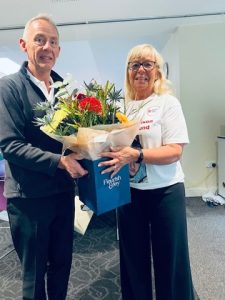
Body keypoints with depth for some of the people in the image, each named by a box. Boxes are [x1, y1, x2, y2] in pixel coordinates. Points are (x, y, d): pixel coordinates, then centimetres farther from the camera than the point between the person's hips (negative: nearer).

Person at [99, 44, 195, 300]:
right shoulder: (122, 107, 7)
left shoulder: (168, 103, -6)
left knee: (170, 258, 11)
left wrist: (135, 155, -29)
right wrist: (105, 149, -8)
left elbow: (174, 152, -15)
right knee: (133, 257, 17)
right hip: (129, 191, 4)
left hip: (165, 192, -3)